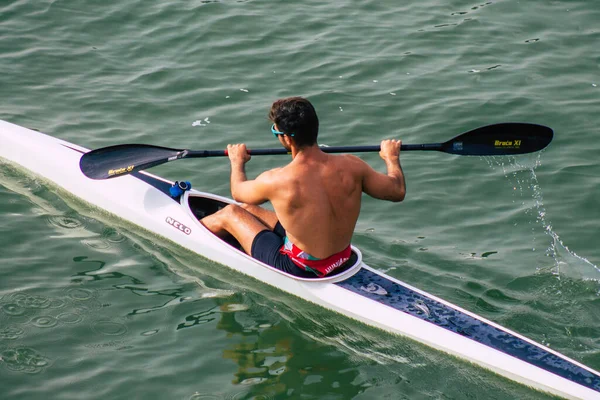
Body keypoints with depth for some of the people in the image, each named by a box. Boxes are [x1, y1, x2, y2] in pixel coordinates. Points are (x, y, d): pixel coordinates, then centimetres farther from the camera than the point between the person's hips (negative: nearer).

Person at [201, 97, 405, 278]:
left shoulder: (276, 181, -27)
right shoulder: (350, 166, -17)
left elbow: (238, 192, -4)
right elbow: (398, 191, -3)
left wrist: (237, 162, 19)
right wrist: (391, 157, 18)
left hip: (299, 270, -5)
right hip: (340, 260, 6)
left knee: (230, 213, 17)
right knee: (248, 209, 22)